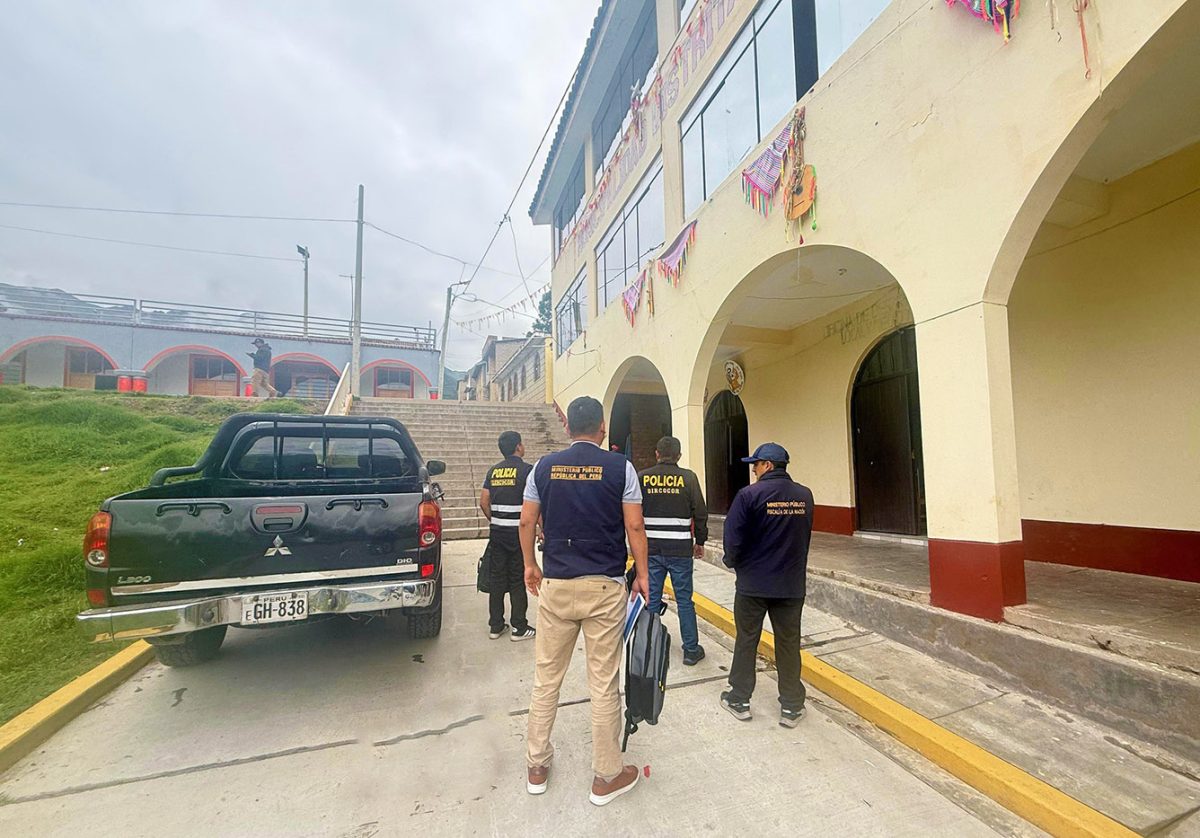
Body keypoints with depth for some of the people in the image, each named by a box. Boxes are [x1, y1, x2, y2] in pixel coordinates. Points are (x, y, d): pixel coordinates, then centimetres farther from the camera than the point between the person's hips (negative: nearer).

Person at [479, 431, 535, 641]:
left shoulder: (493, 471, 8)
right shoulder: (526, 469, -9)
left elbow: (483, 502, 7)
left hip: (497, 531, 5)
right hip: (519, 532, -5)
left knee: (496, 578, 12)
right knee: (518, 580, 4)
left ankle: (495, 626, 21)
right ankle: (519, 628, 11)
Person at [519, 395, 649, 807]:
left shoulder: (544, 467, 2)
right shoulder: (620, 468, -6)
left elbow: (527, 522, 5)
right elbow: (634, 527, -6)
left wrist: (530, 565, 18)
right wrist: (642, 574, 5)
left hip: (555, 585, 3)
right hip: (605, 587, -2)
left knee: (546, 677, 16)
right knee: (604, 683, 8)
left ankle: (537, 765, 31)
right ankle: (606, 776, 24)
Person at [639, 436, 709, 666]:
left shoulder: (642, 478, -1)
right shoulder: (688, 477, -4)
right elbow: (700, 513, -2)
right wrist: (700, 541, 10)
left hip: (651, 548, 1)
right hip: (680, 548, -1)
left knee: (652, 598, 10)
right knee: (684, 600, 8)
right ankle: (691, 649, 16)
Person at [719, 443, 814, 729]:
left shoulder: (750, 494, -17)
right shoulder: (805, 496, -2)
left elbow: (733, 538, -14)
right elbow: (805, 537, 8)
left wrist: (733, 562, 4)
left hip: (753, 582, -3)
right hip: (792, 584, 3)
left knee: (746, 641, 12)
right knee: (788, 644, 13)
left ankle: (739, 700, 23)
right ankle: (791, 707, 22)